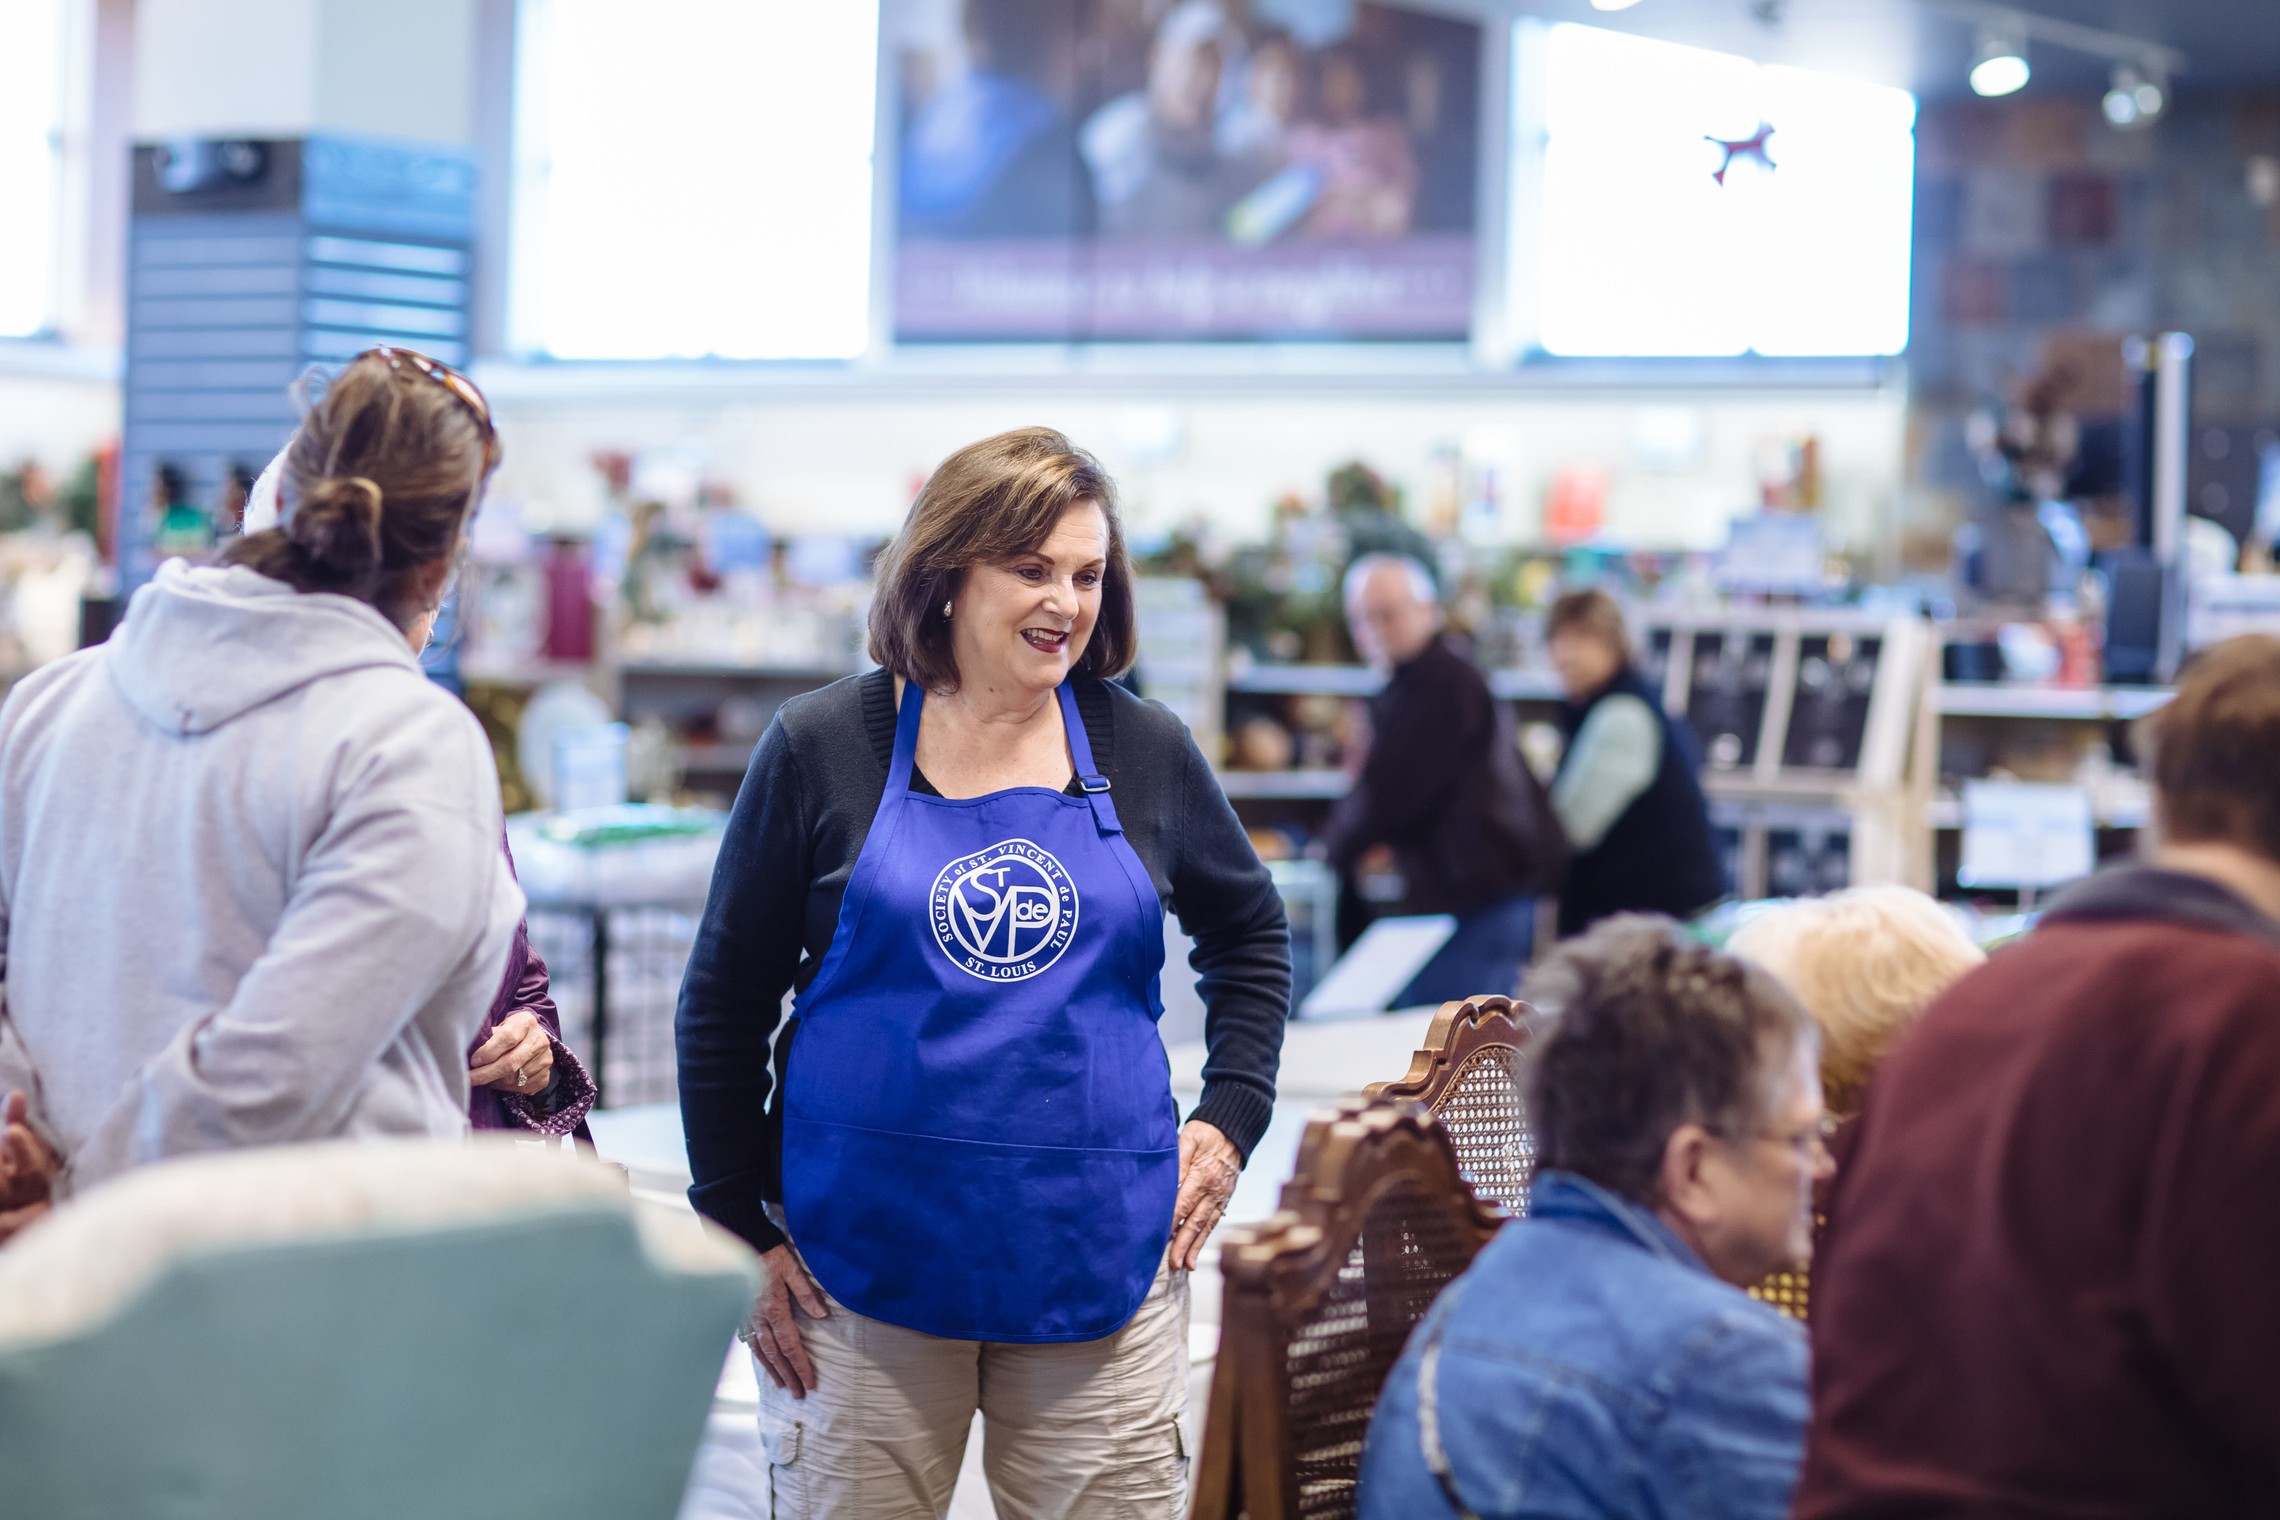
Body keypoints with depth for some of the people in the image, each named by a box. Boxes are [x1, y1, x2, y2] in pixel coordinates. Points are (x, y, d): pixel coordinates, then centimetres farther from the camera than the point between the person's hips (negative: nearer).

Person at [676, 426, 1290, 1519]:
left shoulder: (1143, 753, 6)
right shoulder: (824, 750, 0)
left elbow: (1249, 932, 22)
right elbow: (724, 1005, 4)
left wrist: (1231, 1113, 10)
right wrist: (740, 1231, 1)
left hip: (1100, 1260, 2)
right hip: (866, 1260, -2)